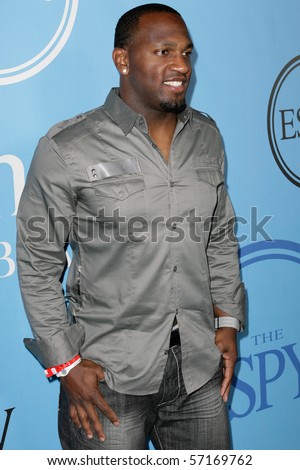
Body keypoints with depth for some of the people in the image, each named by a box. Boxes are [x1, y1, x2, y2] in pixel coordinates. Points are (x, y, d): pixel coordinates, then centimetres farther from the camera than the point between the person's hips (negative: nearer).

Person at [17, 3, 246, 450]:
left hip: (200, 368, 5)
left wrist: (228, 319, 8)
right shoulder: (66, 150, -11)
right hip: (108, 376, -4)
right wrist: (65, 362, -9)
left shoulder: (206, 137, 4)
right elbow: (37, 266, -6)